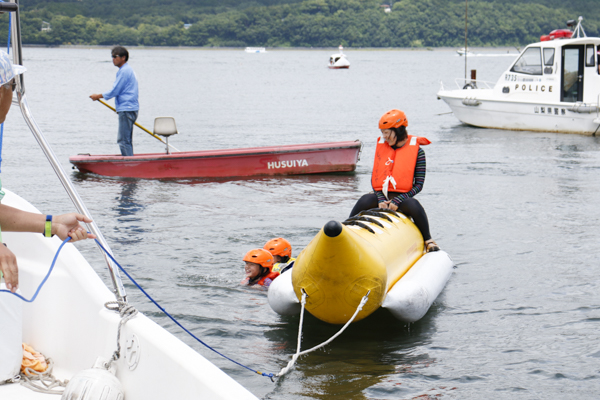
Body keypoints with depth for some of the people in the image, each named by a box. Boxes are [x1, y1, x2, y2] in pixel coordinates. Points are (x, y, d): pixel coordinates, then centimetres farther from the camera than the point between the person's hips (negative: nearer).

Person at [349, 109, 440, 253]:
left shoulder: (417, 151, -5)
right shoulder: (381, 146, 8)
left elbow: (418, 185, -6)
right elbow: (374, 178, 8)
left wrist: (397, 201, -17)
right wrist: (381, 199, -11)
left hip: (402, 197, -3)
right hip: (381, 195, 3)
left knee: (413, 205, -34)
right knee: (364, 201, -28)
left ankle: (428, 240, -12)